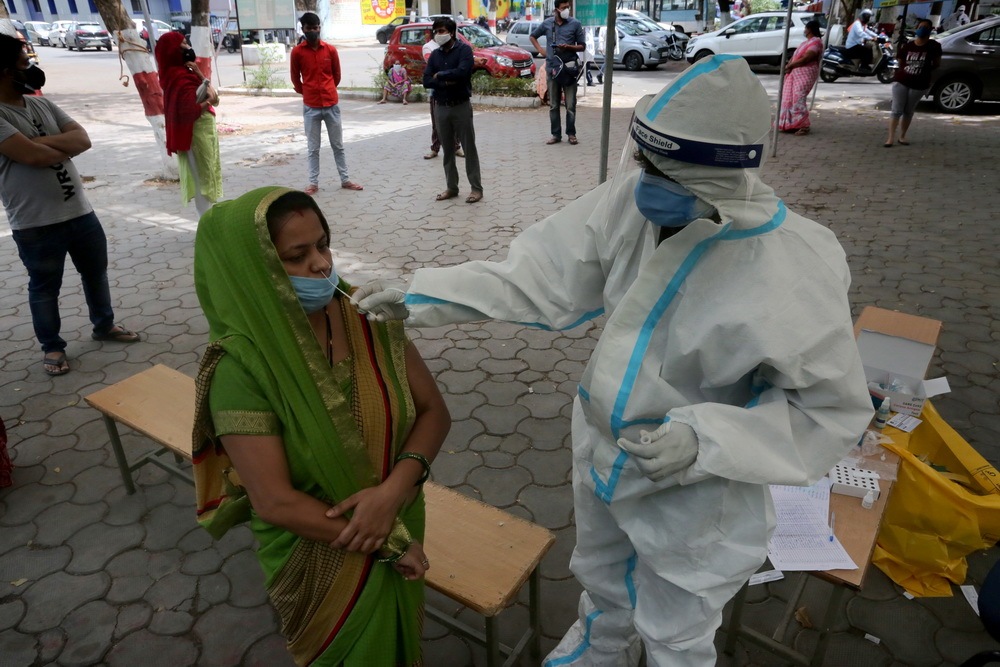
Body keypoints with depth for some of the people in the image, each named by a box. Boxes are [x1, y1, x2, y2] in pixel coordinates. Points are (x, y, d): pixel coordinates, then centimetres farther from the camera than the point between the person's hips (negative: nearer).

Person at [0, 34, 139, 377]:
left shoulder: (42, 103, 8)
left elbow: (83, 138, 0)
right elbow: (34, 156, -24)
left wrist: (45, 142, -16)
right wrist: (64, 146, -3)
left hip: (80, 210, 7)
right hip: (35, 223, -6)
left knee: (96, 271, 19)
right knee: (45, 287, 9)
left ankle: (104, 326, 38)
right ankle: (52, 347, 25)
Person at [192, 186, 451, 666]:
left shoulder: (369, 319, -14)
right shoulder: (240, 369, -25)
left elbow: (434, 411, -9)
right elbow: (275, 501, -25)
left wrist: (393, 490, -25)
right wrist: (390, 544, -19)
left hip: (397, 526, 4)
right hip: (317, 560, -3)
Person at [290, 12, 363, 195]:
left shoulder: (331, 50, 0)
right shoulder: (297, 52, -4)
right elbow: (295, 79, 7)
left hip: (331, 104, 2)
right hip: (311, 107, -1)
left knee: (338, 145, 10)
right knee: (312, 148, 5)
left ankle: (345, 180, 18)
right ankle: (313, 183, 12)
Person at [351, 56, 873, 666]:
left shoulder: (795, 272, -30)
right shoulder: (634, 201, -18)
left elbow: (833, 409, -19)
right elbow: (543, 275, -12)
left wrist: (705, 439, -32)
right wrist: (419, 298, -16)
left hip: (694, 496, -5)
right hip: (604, 454, 6)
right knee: (603, 580, 35)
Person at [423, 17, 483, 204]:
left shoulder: (464, 49, -6)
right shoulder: (435, 54, 9)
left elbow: (461, 72, -23)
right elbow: (426, 81, -1)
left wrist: (439, 75, -10)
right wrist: (446, 82, -16)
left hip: (461, 106, -5)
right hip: (440, 108, 5)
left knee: (469, 148, -1)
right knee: (447, 150, 9)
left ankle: (476, 188, 5)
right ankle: (452, 187, 18)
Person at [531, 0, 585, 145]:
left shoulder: (575, 24, 1)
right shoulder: (547, 23, 6)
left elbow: (582, 46, 5)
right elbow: (533, 36, 22)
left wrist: (568, 47, -13)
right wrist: (540, 50, 7)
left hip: (569, 68, -2)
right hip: (552, 68, 2)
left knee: (570, 105, -1)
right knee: (553, 105, 5)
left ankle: (571, 134, 9)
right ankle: (556, 134, 13)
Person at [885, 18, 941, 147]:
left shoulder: (933, 46, -2)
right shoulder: (907, 46, 1)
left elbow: (937, 64, 5)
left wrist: (925, 70, 0)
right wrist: (905, 71, 2)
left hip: (919, 84, 0)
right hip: (901, 81, 0)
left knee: (909, 111, 9)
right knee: (896, 110, -7)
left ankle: (902, 136, 18)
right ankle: (891, 137, -10)